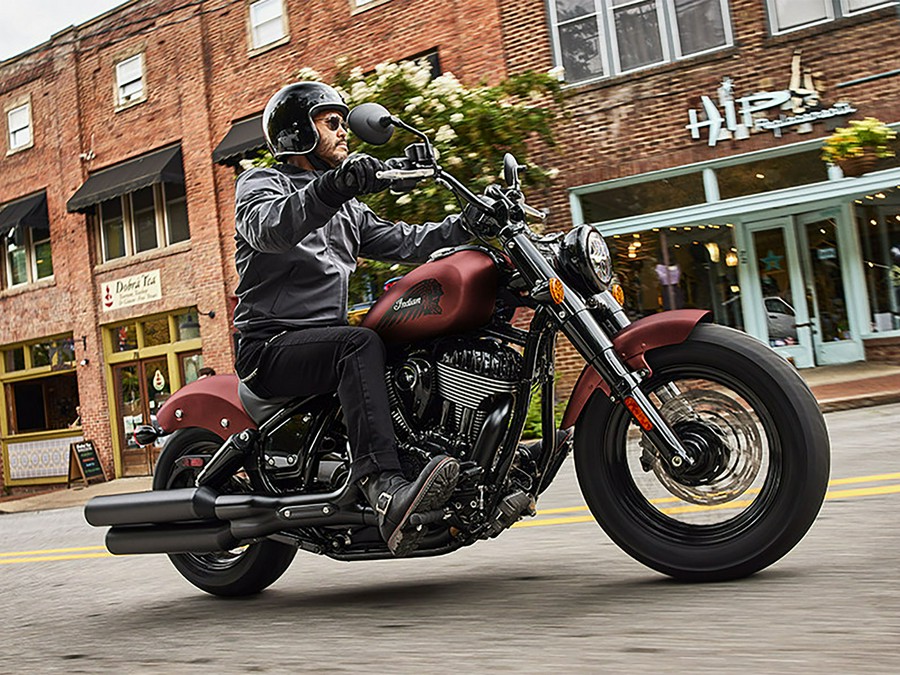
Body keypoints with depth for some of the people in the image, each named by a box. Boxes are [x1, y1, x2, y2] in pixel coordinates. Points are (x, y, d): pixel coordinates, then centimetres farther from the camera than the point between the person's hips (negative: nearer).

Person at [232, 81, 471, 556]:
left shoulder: (348, 208, 25)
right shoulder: (260, 183, 2)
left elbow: (401, 242, 15)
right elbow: (267, 228, -23)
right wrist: (331, 186, -41)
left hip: (326, 336, 7)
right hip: (272, 345, -7)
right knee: (359, 344, -36)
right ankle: (385, 490, -49)